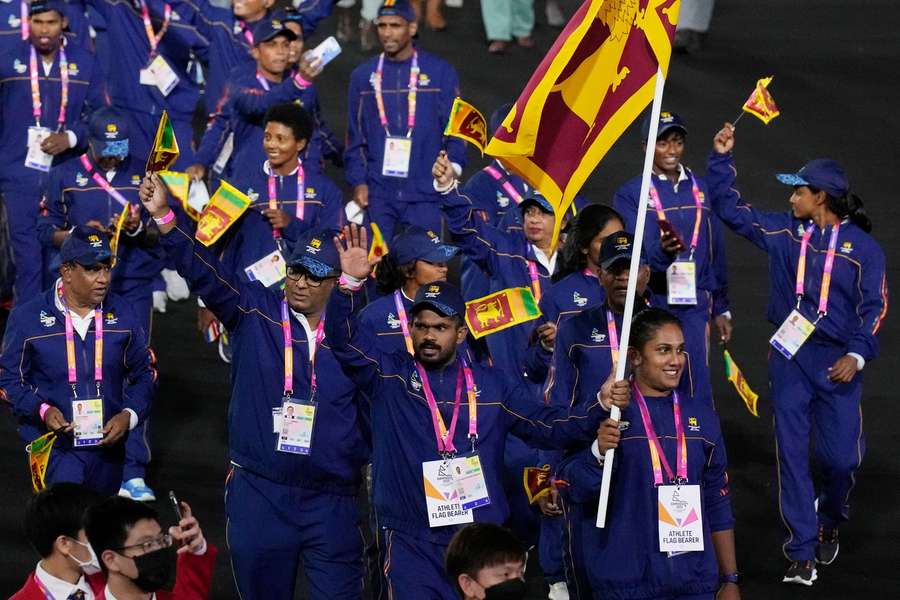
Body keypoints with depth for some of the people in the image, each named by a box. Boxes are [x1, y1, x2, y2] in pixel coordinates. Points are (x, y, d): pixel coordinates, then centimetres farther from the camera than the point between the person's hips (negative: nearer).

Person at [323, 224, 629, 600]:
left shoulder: (492, 385, 10)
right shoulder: (389, 377, 4)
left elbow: (549, 427, 10)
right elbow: (344, 339, -8)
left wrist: (599, 408, -7)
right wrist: (351, 283, -25)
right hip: (412, 543, -2)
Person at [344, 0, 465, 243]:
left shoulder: (440, 72, 2)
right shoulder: (363, 76, 10)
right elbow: (355, 136, 13)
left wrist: (452, 168, -12)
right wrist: (358, 182, 2)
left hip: (424, 195, -2)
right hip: (378, 194, 2)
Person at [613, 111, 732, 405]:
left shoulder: (701, 190, 11)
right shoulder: (631, 193, -1)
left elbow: (716, 252, 17)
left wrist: (721, 309, 17)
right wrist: (661, 251, -36)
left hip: (694, 306, 3)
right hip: (651, 303, -3)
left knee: (698, 387, 0)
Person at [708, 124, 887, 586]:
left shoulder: (861, 247, -5)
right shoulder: (784, 232, 5)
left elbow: (874, 307, -4)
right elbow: (730, 209, 13)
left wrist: (856, 355, -15)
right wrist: (721, 159, 7)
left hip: (837, 362, -3)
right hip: (790, 356, 3)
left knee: (841, 455, -1)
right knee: (792, 452, -2)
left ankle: (830, 522, 32)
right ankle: (803, 554, 2)